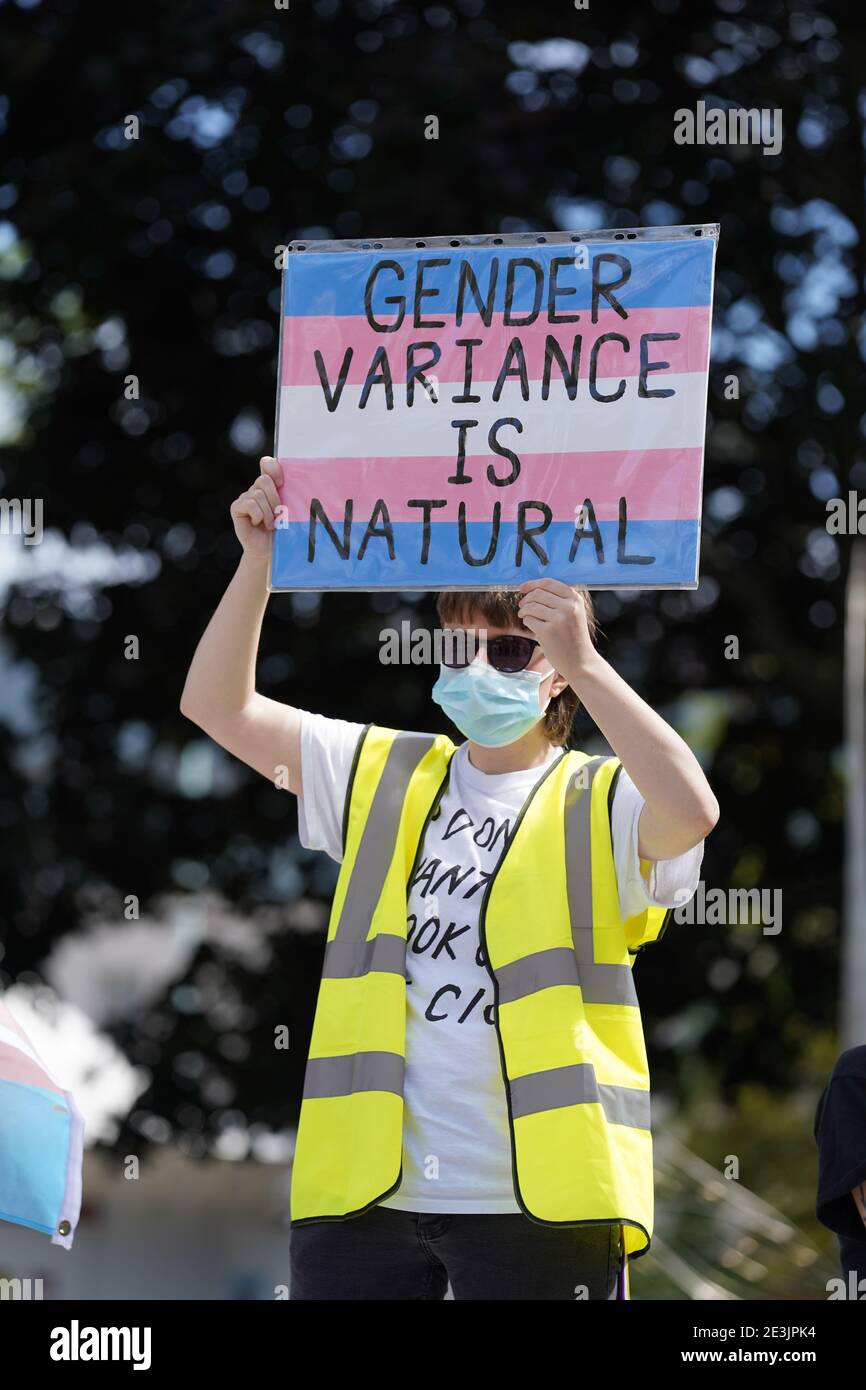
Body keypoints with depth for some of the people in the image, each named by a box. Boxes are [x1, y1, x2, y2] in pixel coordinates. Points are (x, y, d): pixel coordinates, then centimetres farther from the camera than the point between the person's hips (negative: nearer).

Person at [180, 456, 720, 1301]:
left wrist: (586, 665, -25)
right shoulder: (385, 777, 16)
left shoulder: (602, 806, 2)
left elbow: (691, 811, -21)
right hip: (363, 1188, 4)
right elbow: (218, 706, 11)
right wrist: (259, 560, -1)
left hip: (539, 1197, -4)